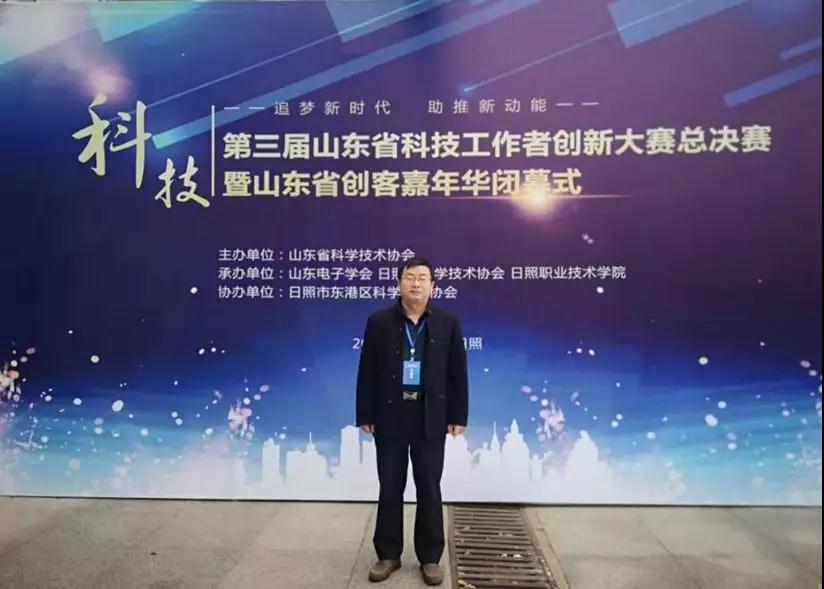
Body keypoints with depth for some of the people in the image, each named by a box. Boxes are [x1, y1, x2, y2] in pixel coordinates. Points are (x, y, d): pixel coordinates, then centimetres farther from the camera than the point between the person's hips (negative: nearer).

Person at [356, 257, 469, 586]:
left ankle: (430, 557, 24)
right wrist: (365, 415, -3)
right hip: (390, 416, 0)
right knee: (390, 488, 11)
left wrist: (458, 416, -2)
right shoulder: (379, 322, -1)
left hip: (431, 418, 0)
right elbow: (367, 372, -1)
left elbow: (457, 374, 1)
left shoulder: (448, 324, 0)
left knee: (429, 489, 9)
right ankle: (388, 554, 26)